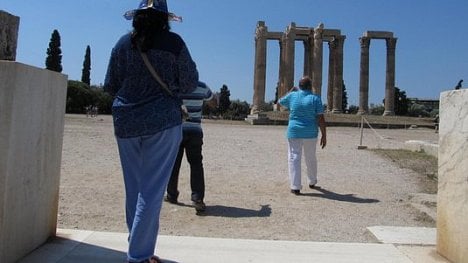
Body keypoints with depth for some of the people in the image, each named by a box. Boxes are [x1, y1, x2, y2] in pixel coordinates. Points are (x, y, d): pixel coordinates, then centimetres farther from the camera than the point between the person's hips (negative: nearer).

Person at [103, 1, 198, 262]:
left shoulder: (124, 43, 5)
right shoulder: (173, 43, -3)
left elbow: (110, 86, 8)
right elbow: (190, 84, 0)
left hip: (126, 122, 4)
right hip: (163, 122, -3)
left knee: (134, 189, 14)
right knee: (152, 190, 1)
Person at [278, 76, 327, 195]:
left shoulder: (292, 96, -1)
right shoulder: (315, 99, -5)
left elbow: (281, 102, 21)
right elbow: (321, 119, -9)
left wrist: (291, 91, 33)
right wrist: (324, 136, -3)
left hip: (294, 132, 0)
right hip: (310, 133, 1)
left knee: (294, 158, 3)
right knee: (311, 158, 18)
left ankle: (295, 187, -2)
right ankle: (312, 182, 36)